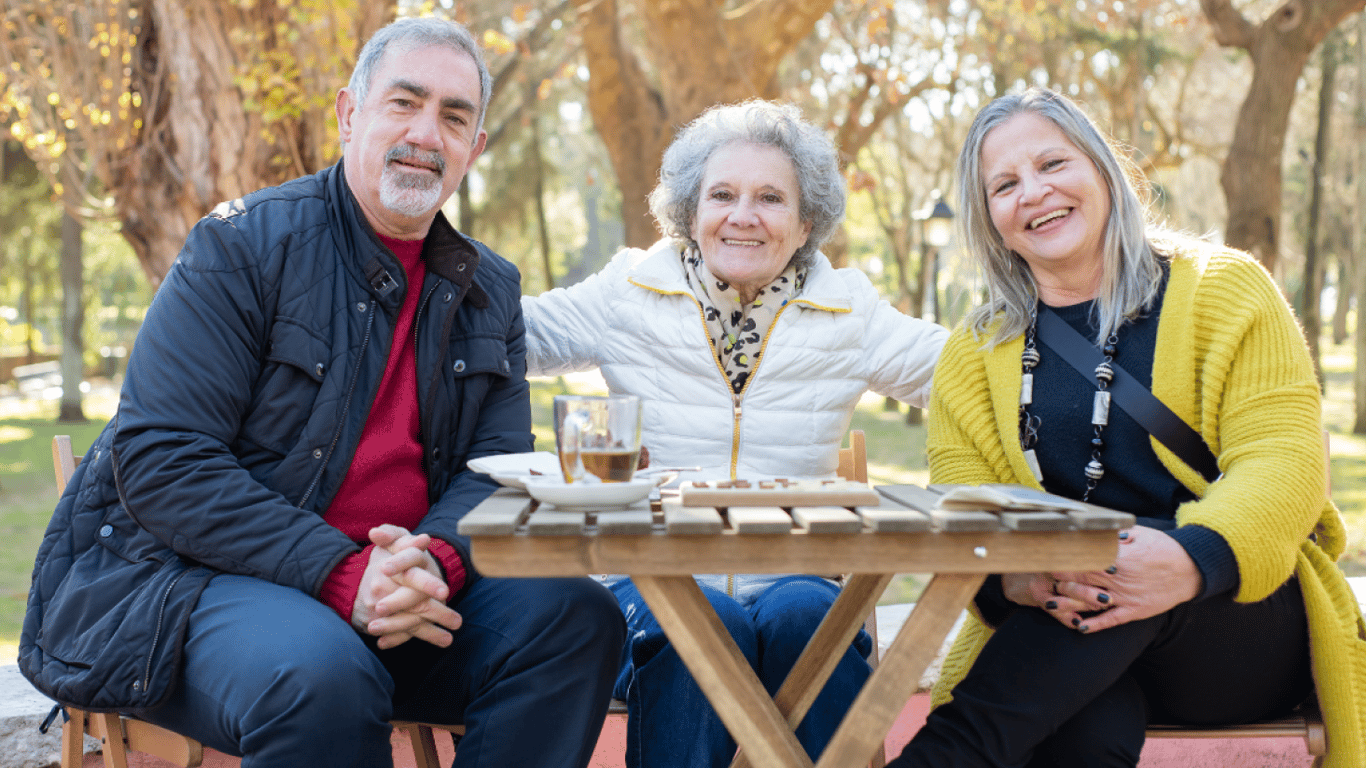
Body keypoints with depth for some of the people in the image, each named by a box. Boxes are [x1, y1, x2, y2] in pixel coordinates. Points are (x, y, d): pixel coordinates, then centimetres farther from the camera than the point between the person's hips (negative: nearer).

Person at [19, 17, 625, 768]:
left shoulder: (488, 291, 11)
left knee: (576, 614, -16)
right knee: (322, 674, -37)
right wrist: (339, 574, -25)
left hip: (396, 585, 6)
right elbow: (158, 460, -15)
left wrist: (435, 557, -20)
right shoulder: (244, 244, -7)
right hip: (184, 578, -5)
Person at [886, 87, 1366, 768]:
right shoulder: (972, 354, 11)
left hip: (1247, 620, 0)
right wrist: (1010, 575, -26)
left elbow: (1283, 461, -7)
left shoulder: (1224, 289, 4)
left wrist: (1193, 560, -30)